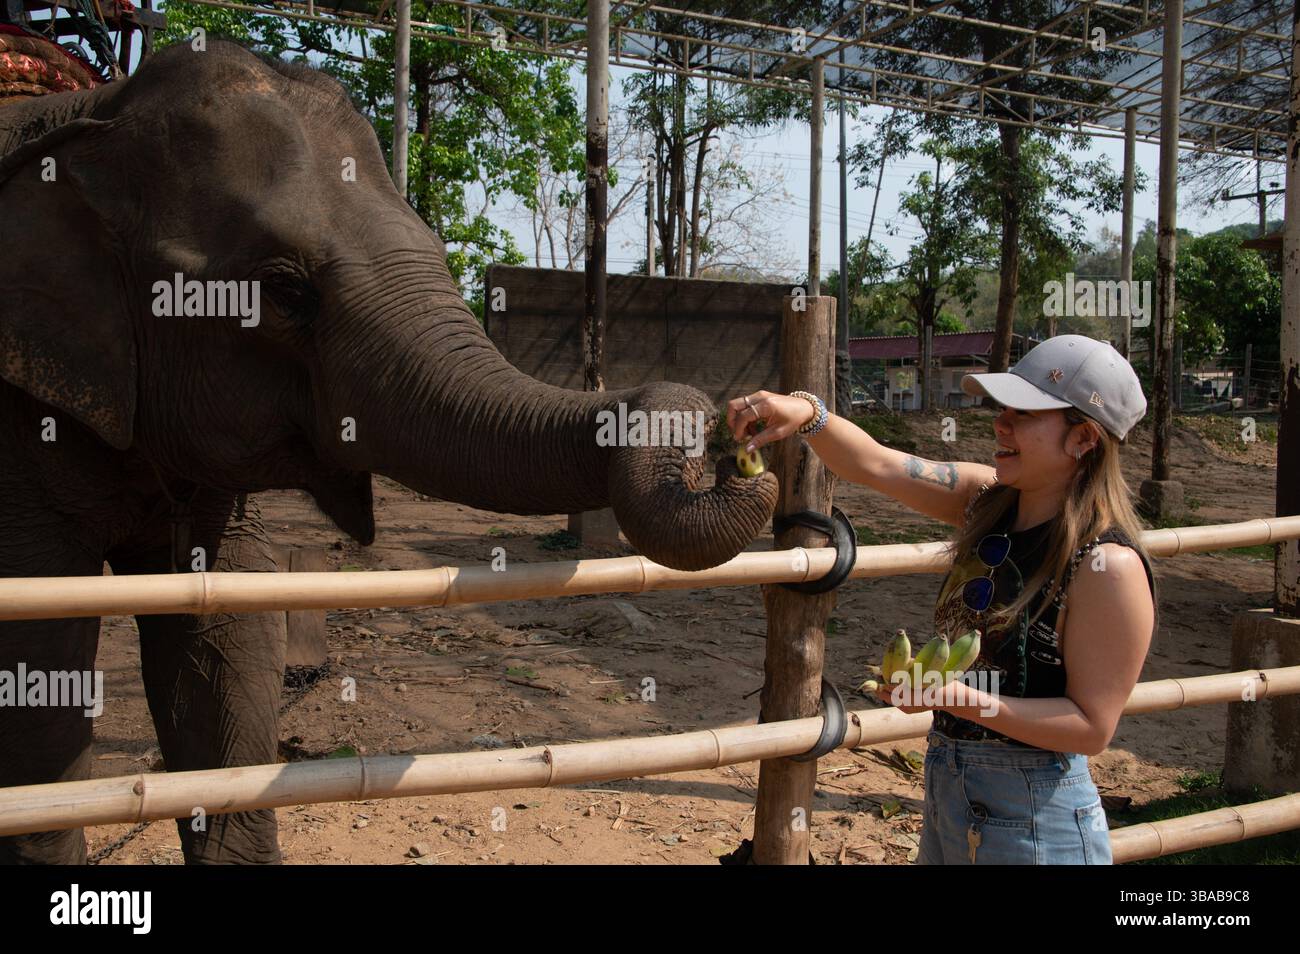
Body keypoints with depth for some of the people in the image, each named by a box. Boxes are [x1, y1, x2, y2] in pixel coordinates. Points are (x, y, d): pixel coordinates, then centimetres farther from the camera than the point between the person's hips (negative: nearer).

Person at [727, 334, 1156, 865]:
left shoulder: (1108, 566, -22)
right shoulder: (988, 500, -2)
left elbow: (1092, 727, -21)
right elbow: (876, 466, -3)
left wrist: (960, 698, -29)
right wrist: (806, 413, -20)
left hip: (1032, 817, -7)